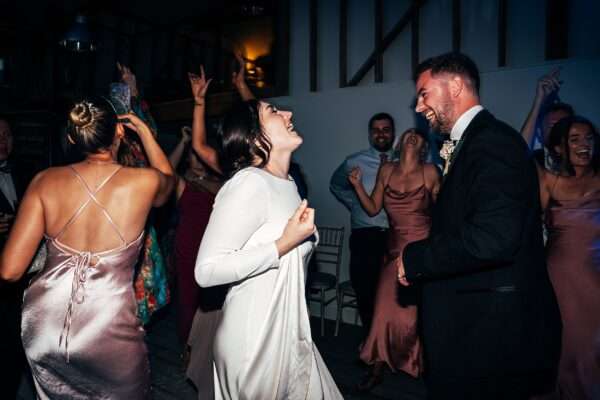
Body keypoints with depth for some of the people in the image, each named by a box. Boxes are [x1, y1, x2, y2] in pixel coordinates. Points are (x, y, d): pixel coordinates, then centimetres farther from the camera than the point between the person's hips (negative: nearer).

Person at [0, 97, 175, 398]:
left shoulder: (44, 181, -6)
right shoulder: (144, 182, -11)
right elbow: (168, 179, 17)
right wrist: (145, 131, 23)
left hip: (43, 329, 3)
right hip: (108, 334, -2)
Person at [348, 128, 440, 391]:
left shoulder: (430, 172, -5)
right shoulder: (386, 171, 5)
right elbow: (373, 209, 6)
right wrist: (357, 185, -3)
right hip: (395, 250, 3)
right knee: (386, 310, 2)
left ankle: (424, 365, 32)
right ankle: (378, 367, 22)